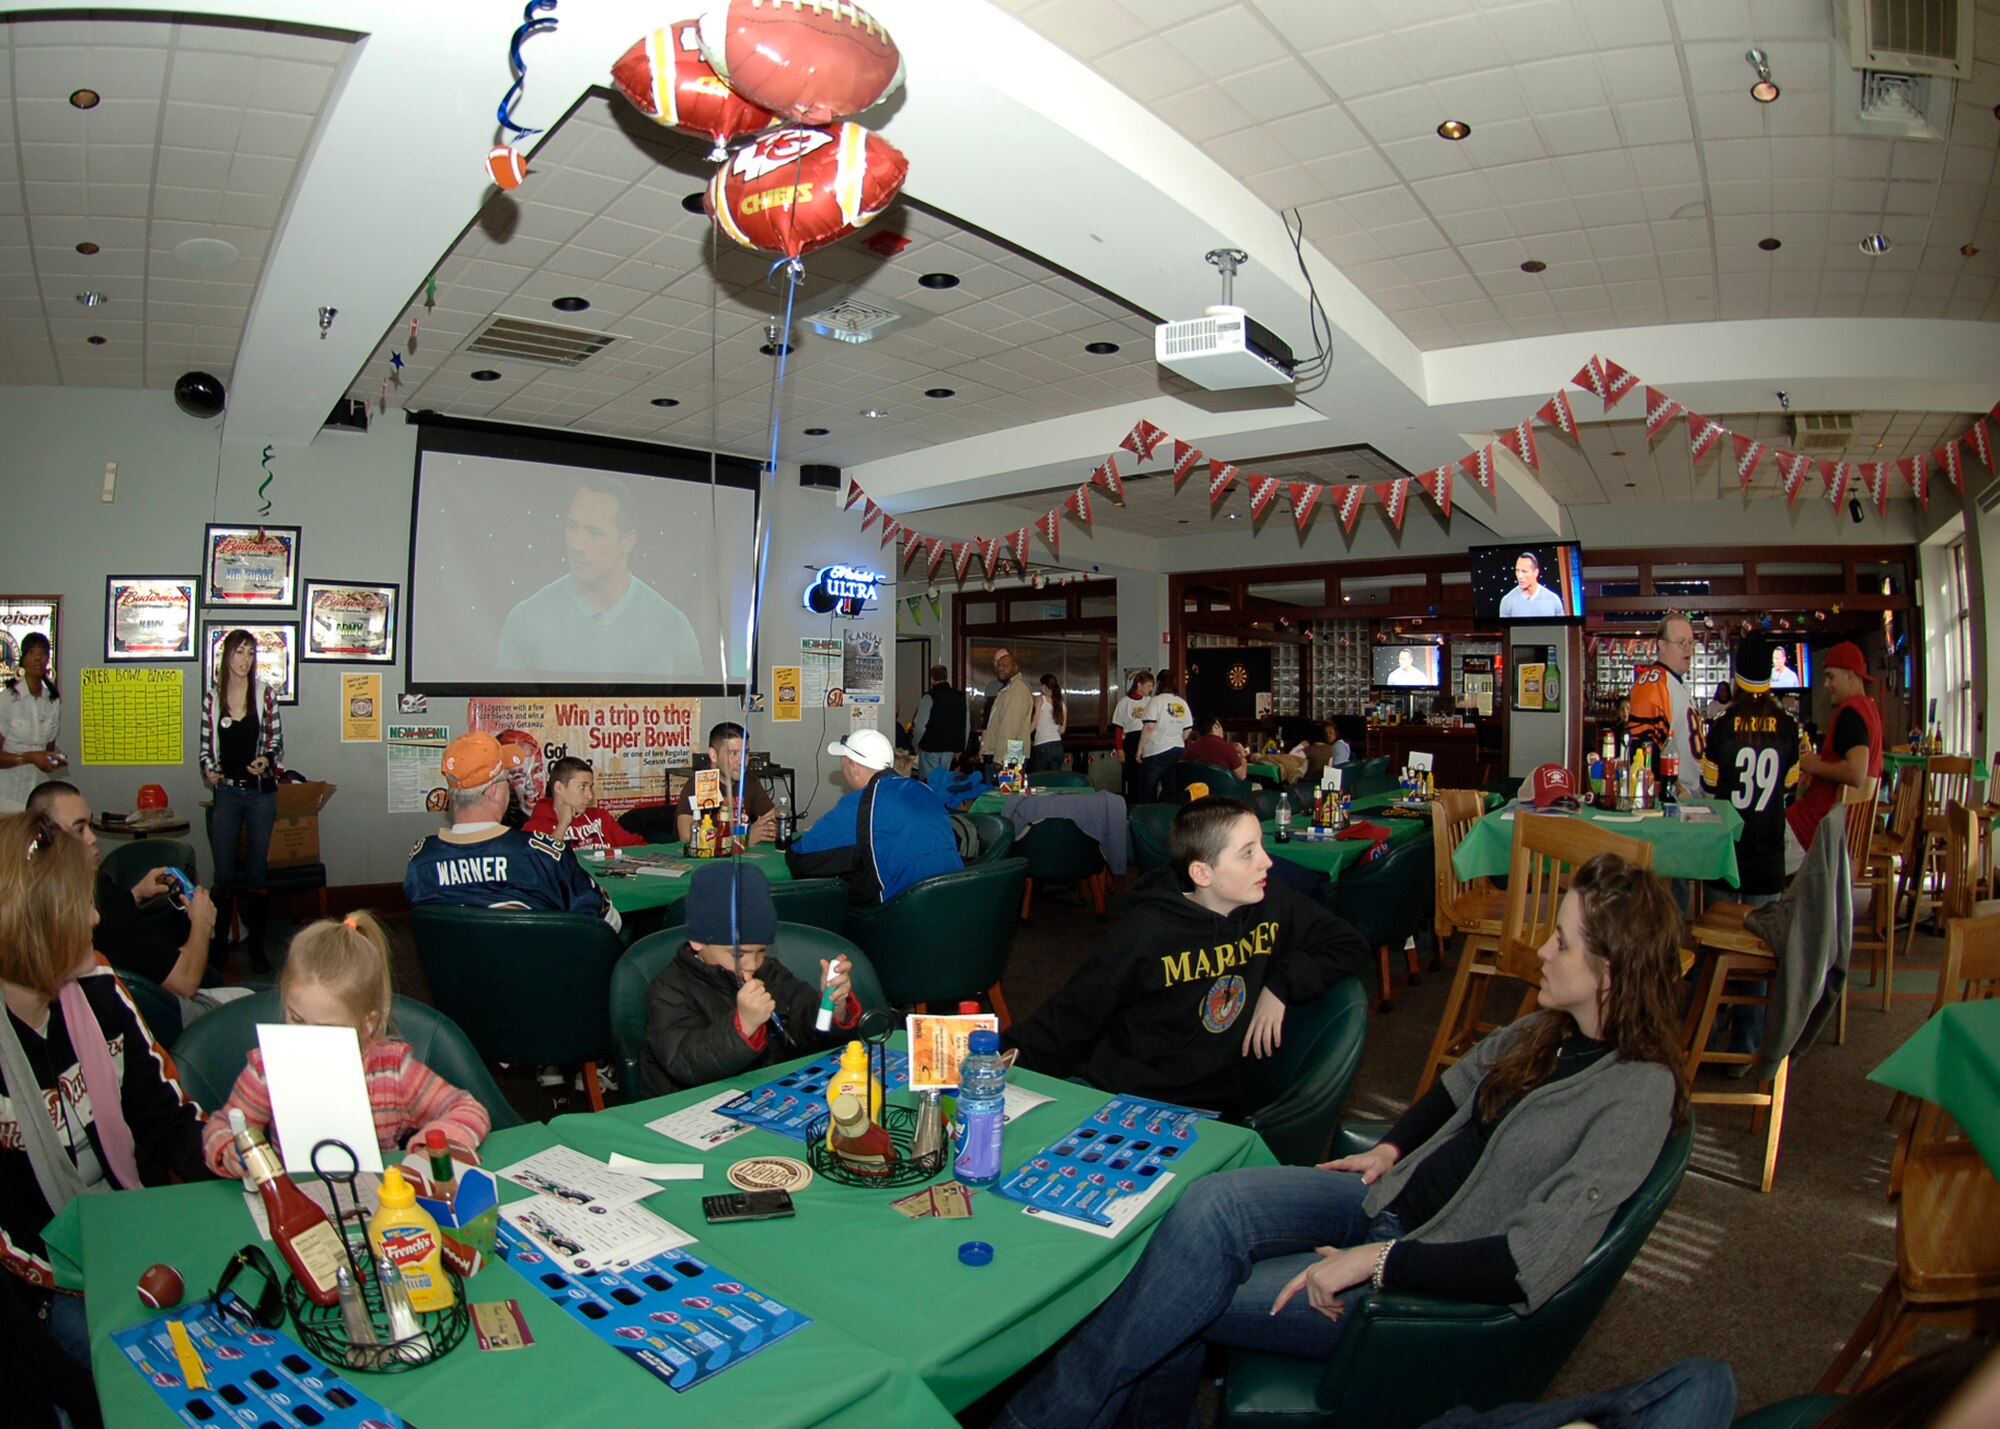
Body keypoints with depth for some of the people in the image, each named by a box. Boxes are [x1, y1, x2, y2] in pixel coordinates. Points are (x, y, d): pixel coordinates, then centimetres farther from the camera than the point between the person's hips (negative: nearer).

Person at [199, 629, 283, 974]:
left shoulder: (265, 693, 0)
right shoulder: (212, 695, 3)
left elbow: (277, 741, 4)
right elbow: (206, 743, 10)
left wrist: (267, 761, -15)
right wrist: (207, 768, -8)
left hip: (261, 791, -1)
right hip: (226, 791, 1)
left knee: (257, 869, 4)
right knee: (224, 872, 3)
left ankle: (256, 945, 12)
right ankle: (220, 943, 17)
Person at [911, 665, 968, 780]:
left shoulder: (929, 697, -11)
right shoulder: (961, 697, 6)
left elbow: (920, 725, -13)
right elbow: (967, 726, 10)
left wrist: (915, 744, 3)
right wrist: (960, 748, 18)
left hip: (930, 747, -5)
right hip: (950, 748, 5)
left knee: (927, 780, 1)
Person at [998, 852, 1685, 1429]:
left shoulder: (1638, 1091, -20)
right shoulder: (1552, 1027, 3)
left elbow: (1533, 1263, -26)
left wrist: (1376, 1261, -26)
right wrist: (1389, 1148, 10)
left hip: (1434, 1283, -6)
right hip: (1386, 1196, 6)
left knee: (1188, 1293, -17)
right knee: (1209, 1206, -20)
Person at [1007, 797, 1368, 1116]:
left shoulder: (1273, 905, -2)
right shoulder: (1149, 930, -13)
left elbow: (1352, 948, 9)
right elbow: (1076, 1011, -7)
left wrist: (1282, 986, -5)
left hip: (1208, 1106, 2)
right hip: (1119, 1094, -2)